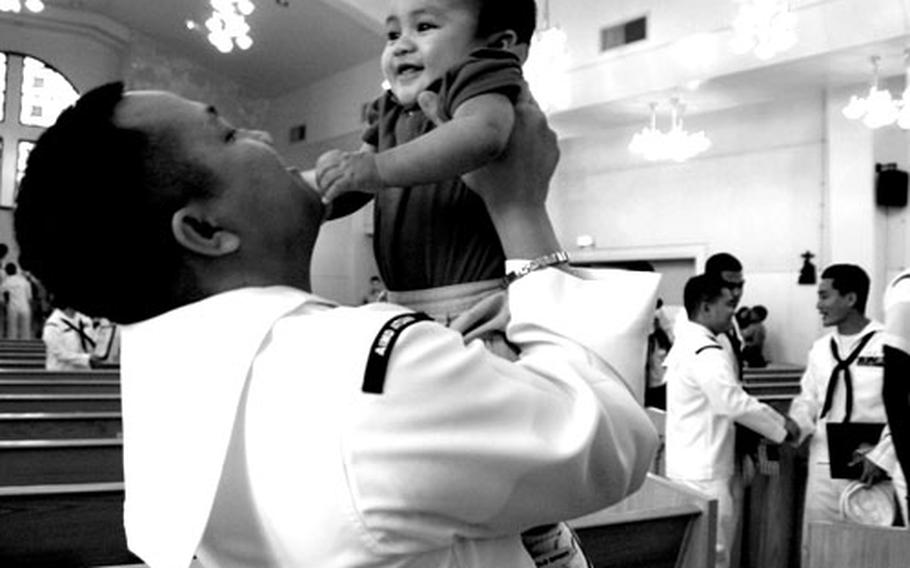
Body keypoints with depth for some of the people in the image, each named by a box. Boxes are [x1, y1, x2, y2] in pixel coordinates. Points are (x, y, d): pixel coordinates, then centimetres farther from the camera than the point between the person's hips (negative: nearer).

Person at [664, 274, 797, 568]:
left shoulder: (686, 344, 13)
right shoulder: (707, 354, -19)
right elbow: (737, 405, -21)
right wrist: (782, 426, -8)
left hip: (692, 466, 10)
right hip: (704, 472, -10)